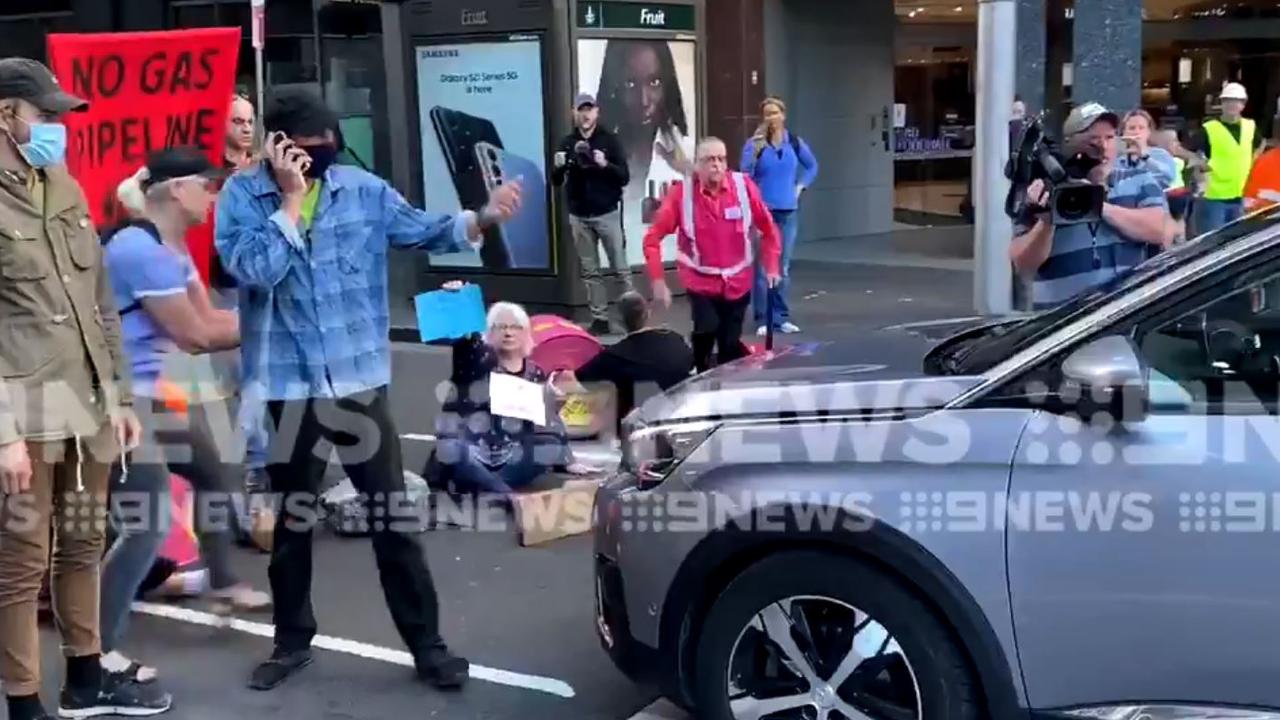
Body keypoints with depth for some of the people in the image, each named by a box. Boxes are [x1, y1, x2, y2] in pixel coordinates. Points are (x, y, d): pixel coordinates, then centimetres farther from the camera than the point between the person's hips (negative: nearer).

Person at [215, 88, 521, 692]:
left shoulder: (363, 188, 1)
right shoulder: (240, 196, -3)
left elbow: (423, 231, 0)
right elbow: (254, 270, -18)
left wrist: (481, 218, -17)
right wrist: (291, 199, -15)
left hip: (358, 378, 1)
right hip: (285, 385, 0)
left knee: (392, 515, 4)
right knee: (292, 518, 15)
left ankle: (426, 644, 15)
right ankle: (293, 641, 33)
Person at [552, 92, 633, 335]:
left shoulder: (609, 140, -2)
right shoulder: (567, 142, 6)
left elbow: (624, 177, -6)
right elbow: (556, 181, 8)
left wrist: (605, 164, -24)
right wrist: (558, 167, -14)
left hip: (607, 214, -3)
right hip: (579, 217, 3)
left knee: (621, 268, -1)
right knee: (590, 271, 6)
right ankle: (600, 319, 11)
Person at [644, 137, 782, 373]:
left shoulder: (744, 186, -9)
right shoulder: (681, 193, -13)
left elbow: (768, 228, 4)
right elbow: (653, 238, -9)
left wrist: (771, 266, 3)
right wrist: (657, 280, -13)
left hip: (737, 282, 2)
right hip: (701, 281, -2)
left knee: (731, 345, 8)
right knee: (705, 332, -21)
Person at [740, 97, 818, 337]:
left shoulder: (795, 142, 4)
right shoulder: (754, 143, -5)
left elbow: (812, 166, 19)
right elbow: (745, 173, -16)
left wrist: (801, 187, 8)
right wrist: (756, 150, -28)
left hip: (788, 212, 3)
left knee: (783, 267, 10)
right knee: (763, 267, -4)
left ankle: (781, 317, 18)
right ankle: (763, 320, 3)